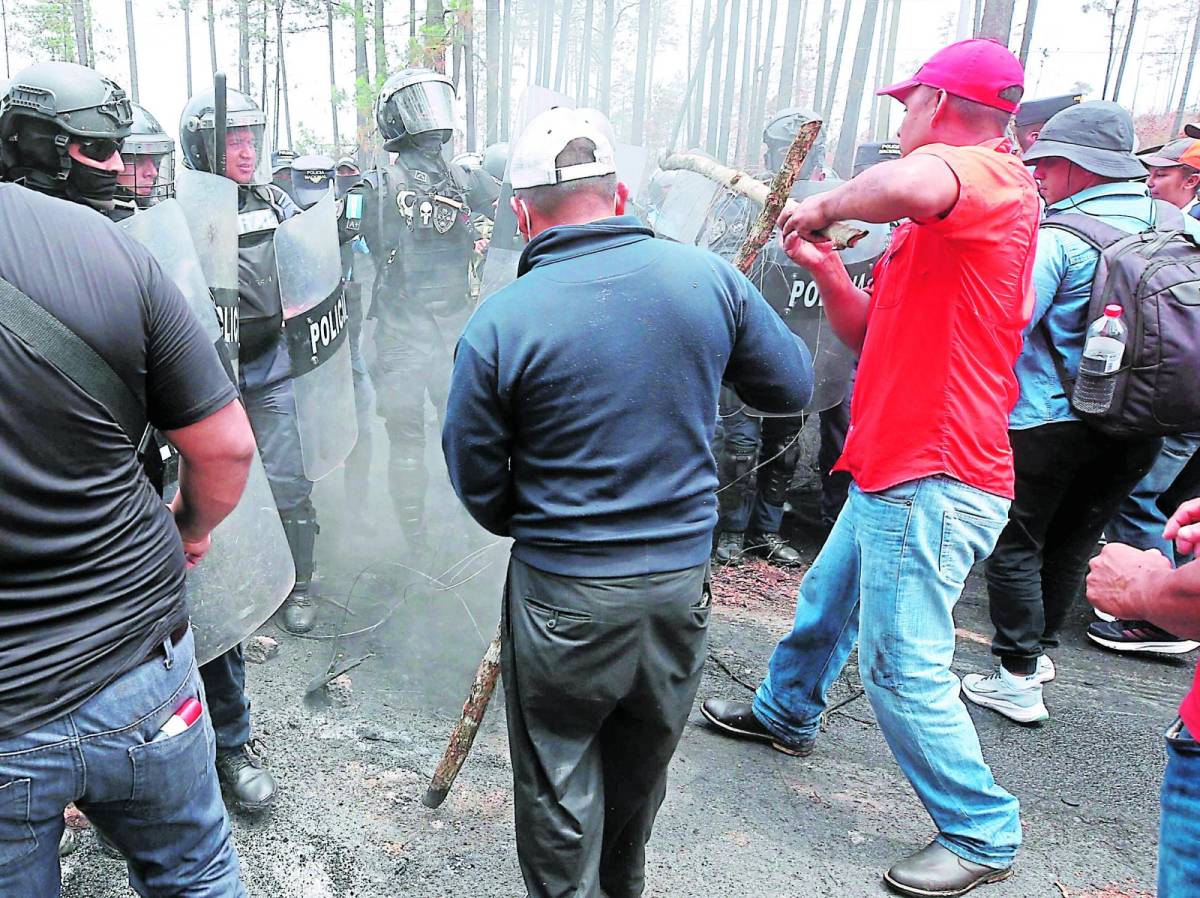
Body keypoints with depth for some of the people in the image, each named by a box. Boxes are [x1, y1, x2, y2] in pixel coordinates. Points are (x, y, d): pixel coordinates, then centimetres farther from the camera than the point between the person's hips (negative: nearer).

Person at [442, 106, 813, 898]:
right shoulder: (709, 278, -7)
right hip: (683, 577, 5)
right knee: (644, 760, 26)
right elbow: (792, 388, 6)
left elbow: (476, 482, -6)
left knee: (558, 775, 17)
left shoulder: (498, 325, -15)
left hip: (563, 592, -4)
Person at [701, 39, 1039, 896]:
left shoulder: (991, 175, -14)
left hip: (936, 482, -10)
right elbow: (868, 333, 17)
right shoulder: (930, 230, 16)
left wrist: (826, 204, -21)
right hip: (890, 471, 10)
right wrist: (825, 265, 3)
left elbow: (906, 184, -40)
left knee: (904, 664, -5)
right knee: (826, 601, 25)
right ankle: (786, 712, 49)